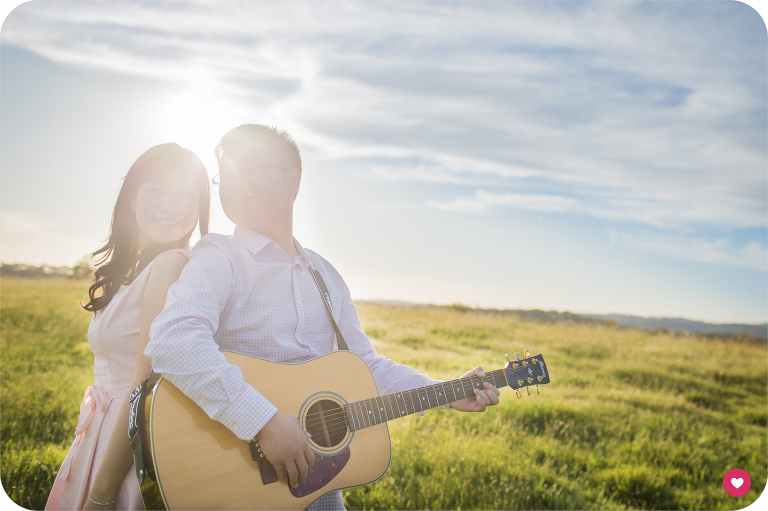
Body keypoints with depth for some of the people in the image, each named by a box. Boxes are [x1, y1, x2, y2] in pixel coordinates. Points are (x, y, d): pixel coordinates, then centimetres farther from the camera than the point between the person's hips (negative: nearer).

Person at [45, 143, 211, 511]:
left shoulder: (172, 264, -18)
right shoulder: (133, 269, 10)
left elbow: (146, 388, -21)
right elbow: (119, 375, 9)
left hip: (139, 454, -8)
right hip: (108, 438, 8)